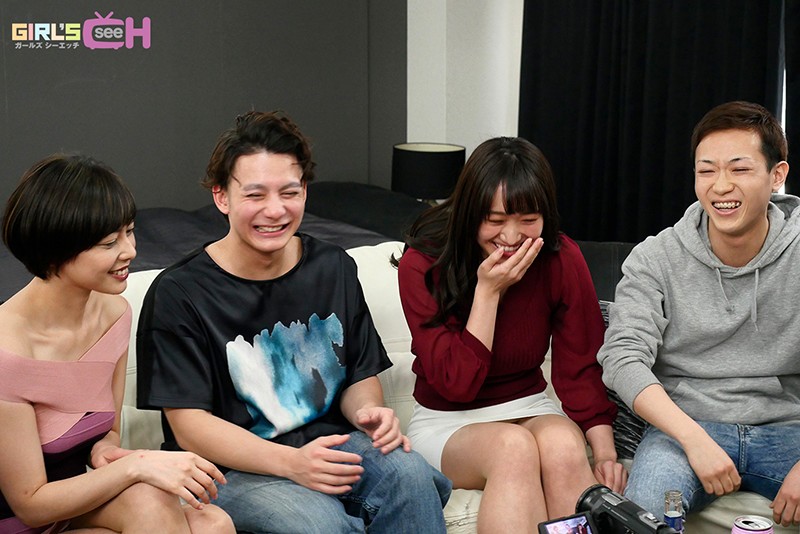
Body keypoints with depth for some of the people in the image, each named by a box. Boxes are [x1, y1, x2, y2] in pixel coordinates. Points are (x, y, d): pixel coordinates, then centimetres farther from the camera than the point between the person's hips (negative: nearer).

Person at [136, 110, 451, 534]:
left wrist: (368, 411, -10)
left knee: (409, 474, -28)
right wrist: (291, 463, -26)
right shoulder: (178, 293, -8)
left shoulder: (335, 268, 8)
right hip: (232, 466, -4)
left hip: (327, 443, 4)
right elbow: (188, 425, -11)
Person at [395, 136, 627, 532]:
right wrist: (488, 289, -23)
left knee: (563, 445, -33)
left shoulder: (562, 258, -8)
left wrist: (605, 452, -21)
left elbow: (580, 366, -7)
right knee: (514, 446, -35)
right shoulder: (422, 265, -15)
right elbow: (456, 383, -17)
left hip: (528, 409, 2)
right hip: (446, 423, -2)